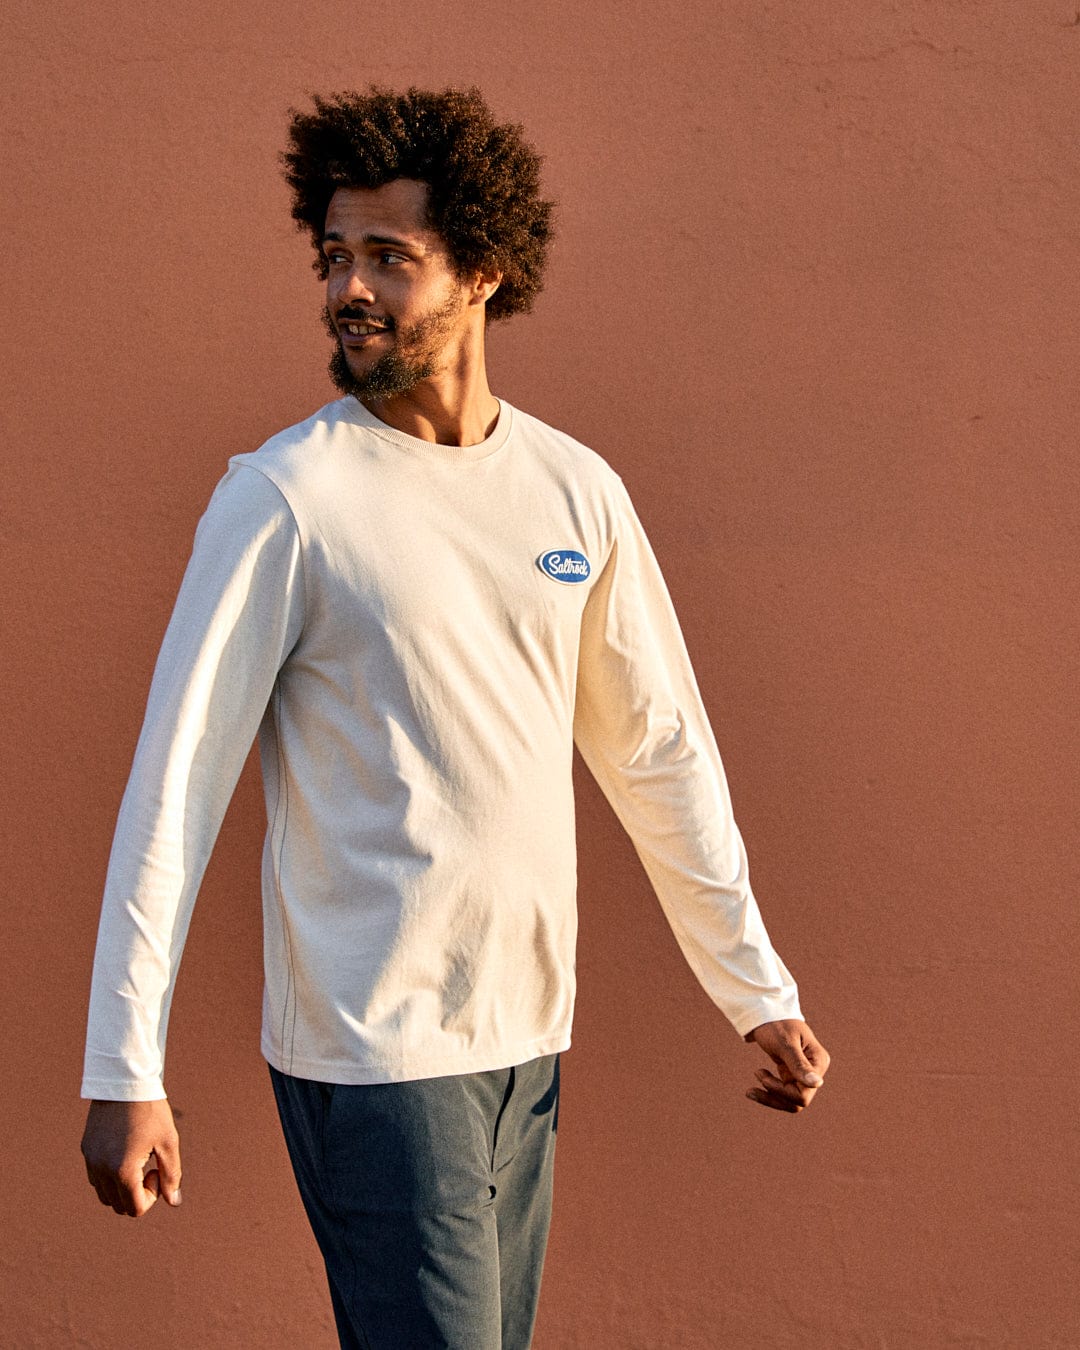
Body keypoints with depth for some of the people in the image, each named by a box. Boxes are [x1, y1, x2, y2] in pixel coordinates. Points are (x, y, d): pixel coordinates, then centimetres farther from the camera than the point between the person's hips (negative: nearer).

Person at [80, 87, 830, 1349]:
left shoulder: (578, 490, 5)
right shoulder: (286, 497, -10)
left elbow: (661, 755, 13)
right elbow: (176, 781, -11)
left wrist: (757, 991, 14)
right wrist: (124, 1073, -15)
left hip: (527, 1045, 5)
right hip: (372, 1054, -5)